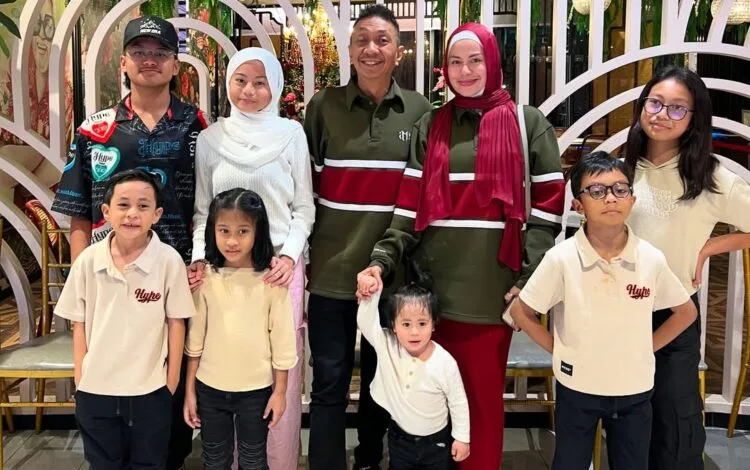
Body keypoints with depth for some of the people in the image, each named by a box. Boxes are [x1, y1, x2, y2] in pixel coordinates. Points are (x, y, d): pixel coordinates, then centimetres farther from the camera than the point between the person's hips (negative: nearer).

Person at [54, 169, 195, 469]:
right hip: (95, 389, 2)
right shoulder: (88, 260, -9)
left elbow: (176, 322, -7)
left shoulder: (169, 261, -16)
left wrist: (172, 380, -2)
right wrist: (80, 376, 1)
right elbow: (79, 323, 1)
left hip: (150, 390, -2)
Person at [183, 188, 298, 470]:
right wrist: (189, 390, 4)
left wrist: (280, 391, -3)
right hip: (210, 388, 2)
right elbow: (195, 337, 1)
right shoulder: (205, 278, -7)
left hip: (256, 390, -1)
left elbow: (282, 339, -6)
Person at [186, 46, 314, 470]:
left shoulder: (291, 133, 1)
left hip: (280, 266, -1)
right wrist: (200, 257, -6)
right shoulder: (211, 138, 6)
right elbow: (202, 210, 9)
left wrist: (290, 255, -10)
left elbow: (304, 207, 3)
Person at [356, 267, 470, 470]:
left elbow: (458, 402, -11)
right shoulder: (386, 347, -19)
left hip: (437, 440, -2)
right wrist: (370, 295, -45)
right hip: (400, 438, 2)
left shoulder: (445, 362, -23)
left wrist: (462, 437, -5)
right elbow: (366, 322, -31)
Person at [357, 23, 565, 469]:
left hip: (492, 289, -2)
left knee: (483, 399, 8)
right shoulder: (430, 127, 11)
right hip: (433, 287, 2)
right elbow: (410, 207, 5)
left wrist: (529, 280, -7)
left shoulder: (529, 124, 5)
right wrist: (382, 260, -9)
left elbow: (547, 208, 1)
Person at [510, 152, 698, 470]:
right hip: (577, 388, -2)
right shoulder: (561, 258, -17)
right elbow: (521, 312, -5)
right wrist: (559, 349, -6)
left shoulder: (651, 259, -11)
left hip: (634, 391, 2)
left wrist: (648, 348, 0)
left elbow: (686, 312, 6)